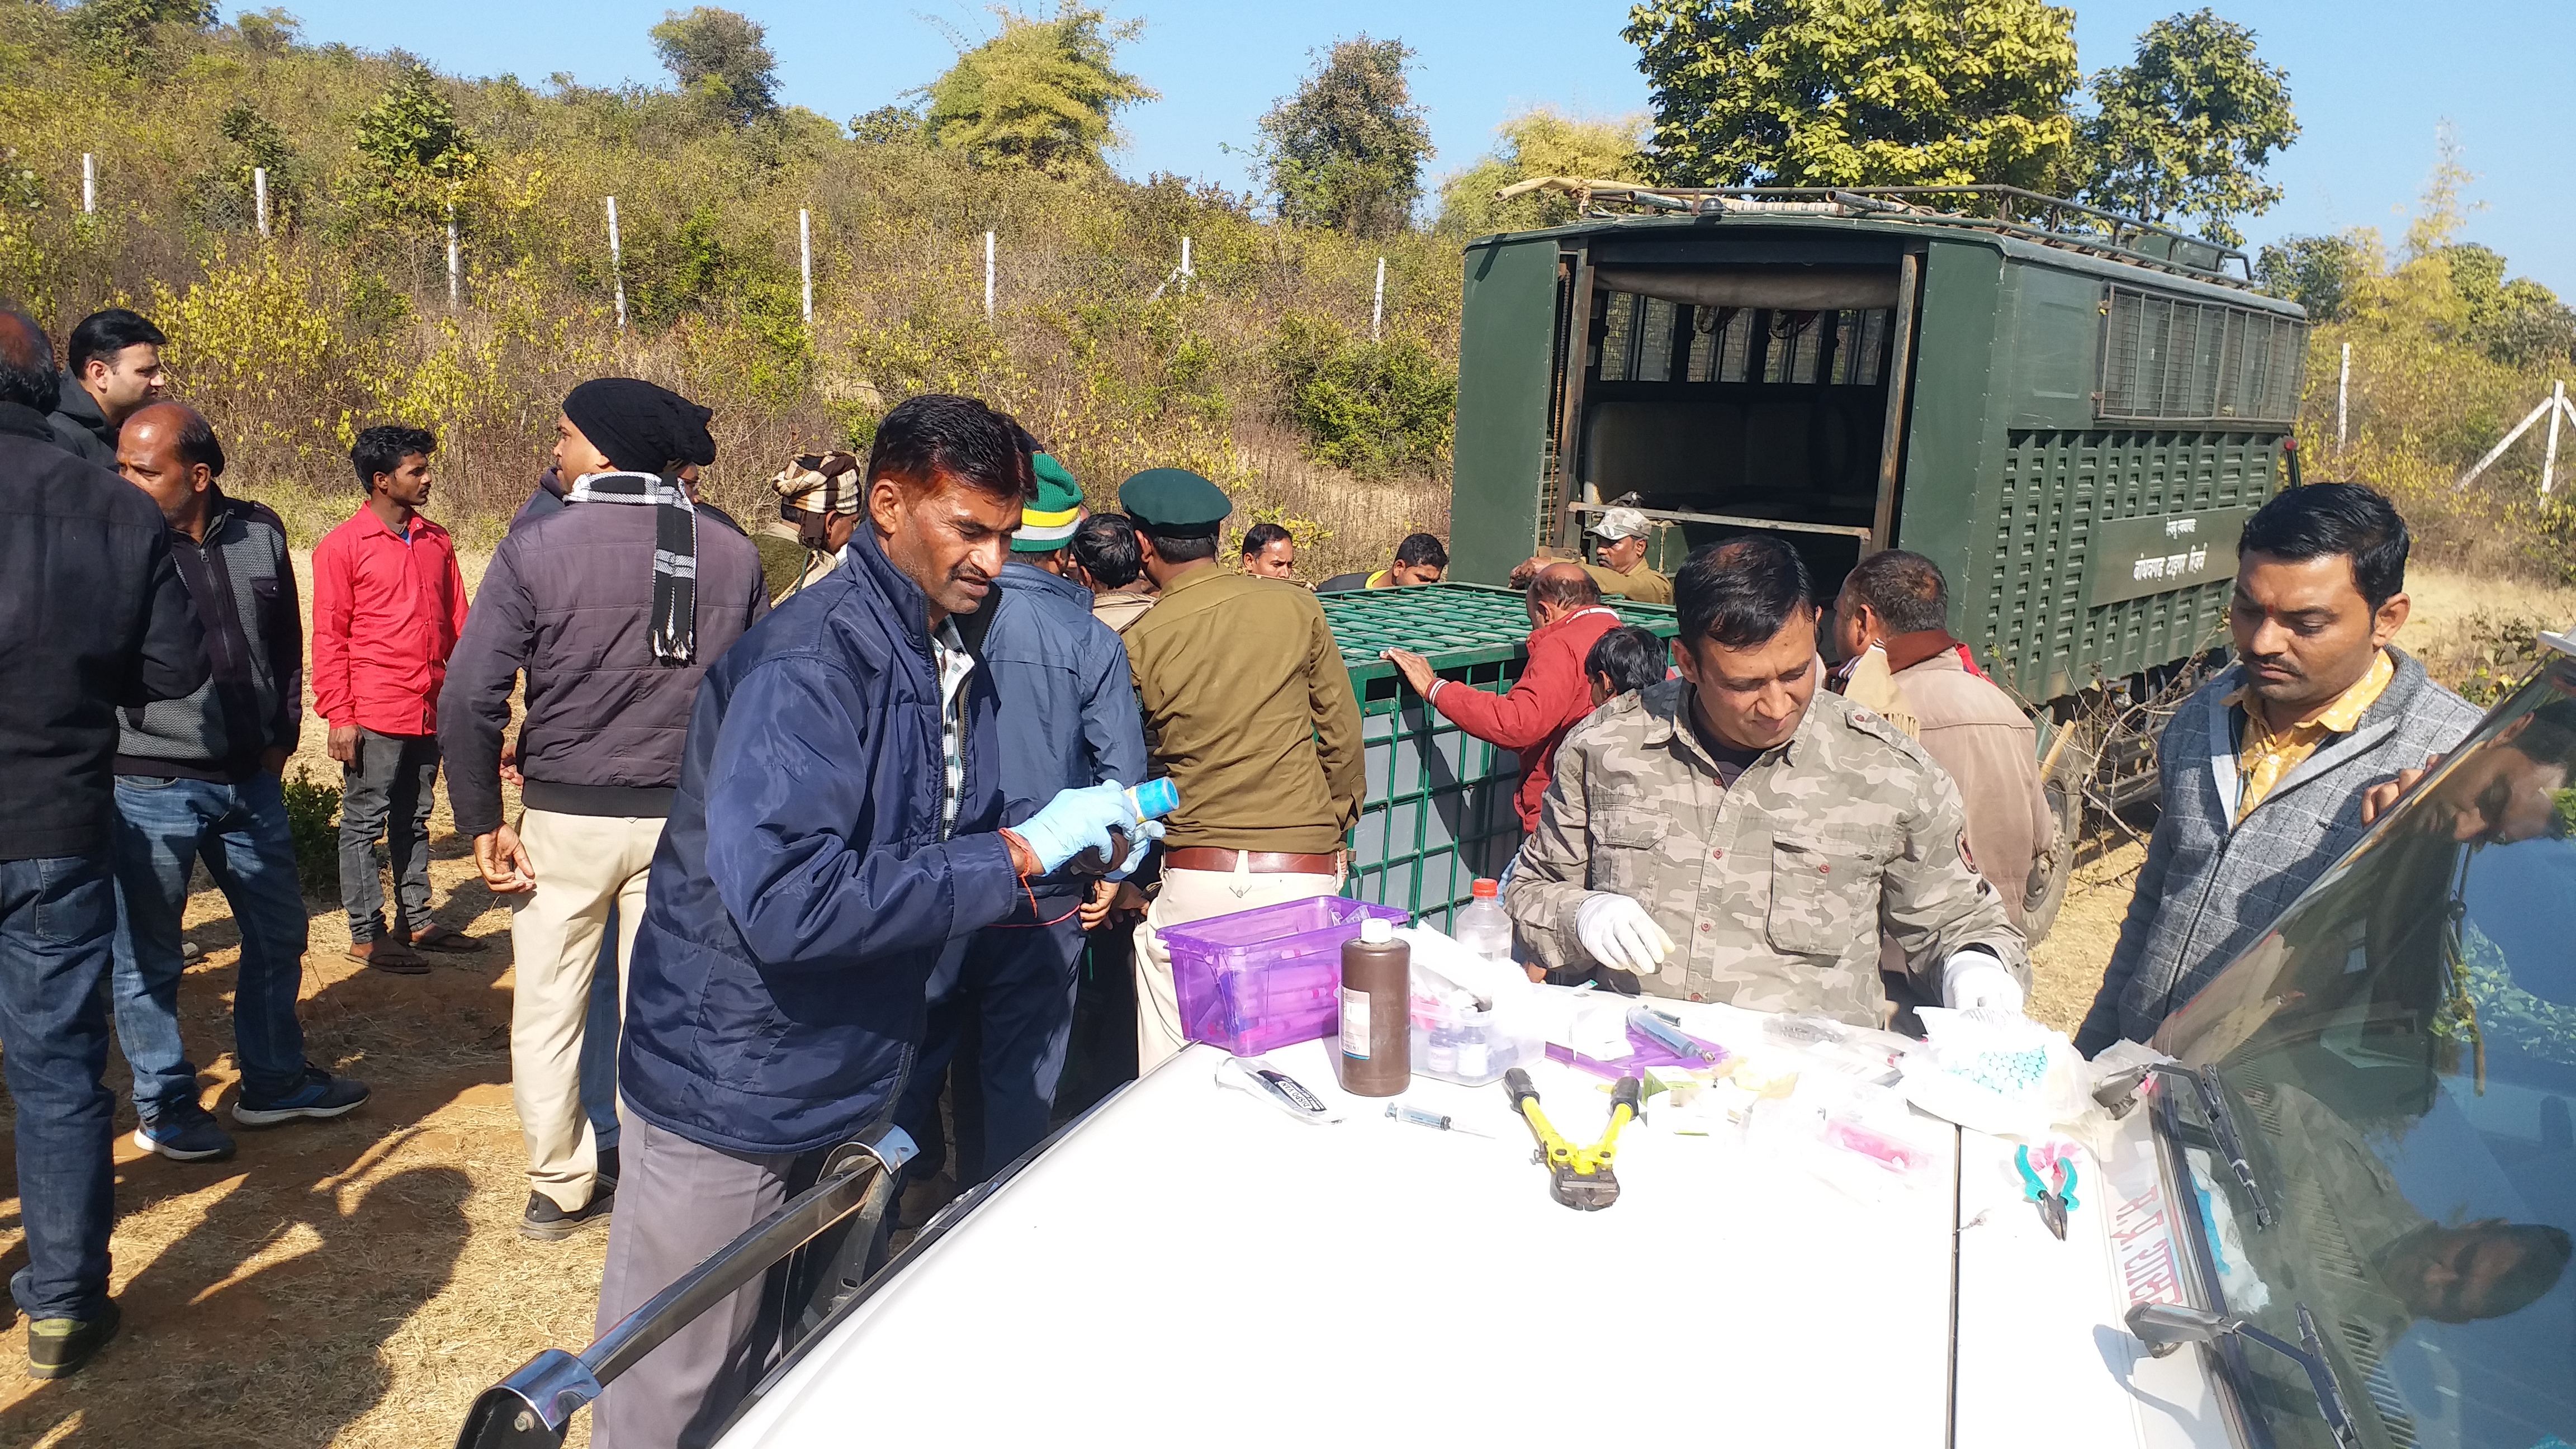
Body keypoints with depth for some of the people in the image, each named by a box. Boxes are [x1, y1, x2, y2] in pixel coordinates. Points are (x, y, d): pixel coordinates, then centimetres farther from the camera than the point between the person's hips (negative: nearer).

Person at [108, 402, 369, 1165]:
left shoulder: (260, 533, 0)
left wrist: (282, 737, 11)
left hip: (251, 780, 5)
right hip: (150, 787, -5)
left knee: (279, 933, 16)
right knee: (148, 956, 7)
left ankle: (273, 1082, 34)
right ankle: (163, 1108, 25)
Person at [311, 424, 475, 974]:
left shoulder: (437, 541, 9)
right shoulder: (343, 546, -6)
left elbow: (457, 623, 12)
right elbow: (329, 637, -6)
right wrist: (339, 717, -10)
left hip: (431, 711, 6)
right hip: (375, 715, -5)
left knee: (414, 820, 15)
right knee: (364, 823, 4)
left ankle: (416, 920, 25)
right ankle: (366, 934, 11)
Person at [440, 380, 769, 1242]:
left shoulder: (537, 546, -10)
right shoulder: (732, 556, -2)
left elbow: (468, 699, -14)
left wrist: (481, 825, -5)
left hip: (565, 817, -2)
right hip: (687, 820, 2)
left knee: (548, 1014, 15)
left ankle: (561, 1191, 26)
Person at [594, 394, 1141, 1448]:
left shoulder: (950, 656, 4)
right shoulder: (812, 660, -24)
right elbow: (786, 903, -34)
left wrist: (1072, 856, -7)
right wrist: (1019, 854, -29)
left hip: (850, 1082, 8)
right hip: (733, 1095, -8)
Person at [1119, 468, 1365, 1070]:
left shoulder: (1137, 644, -2)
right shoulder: (1295, 607, 1)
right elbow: (1342, 730, 7)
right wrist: (1338, 824, 20)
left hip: (1195, 881, -1)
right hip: (1304, 870, 2)